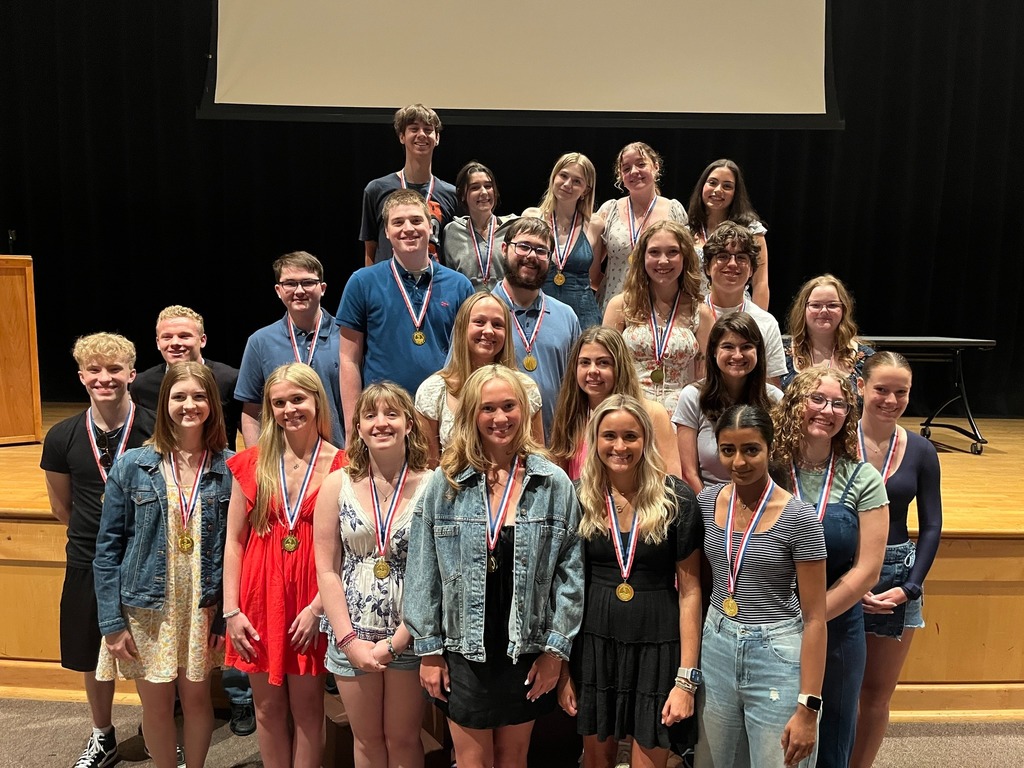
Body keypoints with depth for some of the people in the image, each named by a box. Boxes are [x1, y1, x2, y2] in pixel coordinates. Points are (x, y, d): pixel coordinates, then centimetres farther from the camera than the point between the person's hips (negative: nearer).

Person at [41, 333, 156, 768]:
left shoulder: (157, 431, -13)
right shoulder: (62, 438, -4)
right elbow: (61, 508, 9)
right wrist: (99, 533, 6)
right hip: (88, 564, 3)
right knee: (94, 657, 19)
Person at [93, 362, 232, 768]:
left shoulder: (229, 468, -5)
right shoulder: (132, 465, -6)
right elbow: (108, 548, -3)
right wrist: (112, 622, -6)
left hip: (204, 607, 0)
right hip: (147, 608, 0)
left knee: (197, 696, 12)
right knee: (156, 704, 12)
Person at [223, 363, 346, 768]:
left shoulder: (339, 466, -5)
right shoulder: (251, 463, 2)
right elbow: (233, 541, 3)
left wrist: (319, 606, -14)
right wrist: (232, 610, -2)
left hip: (311, 601, -2)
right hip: (261, 597, 2)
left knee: (307, 705, 8)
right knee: (267, 706, 14)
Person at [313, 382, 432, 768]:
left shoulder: (431, 486, -9)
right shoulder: (338, 484, -2)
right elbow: (326, 570, -1)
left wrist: (395, 642, -11)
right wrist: (349, 640, -7)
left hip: (409, 635, -2)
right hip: (351, 636, 2)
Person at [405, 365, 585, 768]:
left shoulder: (554, 484, -5)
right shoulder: (444, 483, -5)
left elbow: (570, 572, -3)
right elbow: (423, 571, -2)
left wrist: (556, 648, -5)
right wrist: (429, 649, -3)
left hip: (527, 651, 1)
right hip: (464, 650, 0)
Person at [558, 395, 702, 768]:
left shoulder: (676, 498, -9)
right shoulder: (579, 498, -3)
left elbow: (690, 590, -6)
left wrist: (686, 678, -9)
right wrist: (562, 666, 2)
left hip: (657, 648, -2)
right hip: (594, 645, 2)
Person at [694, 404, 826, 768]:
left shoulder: (798, 518, -14)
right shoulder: (707, 501, -1)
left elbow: (814, 618, -11)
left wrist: (808, 707, -14)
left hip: (778, 657, -4)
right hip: (716, 649, 5)